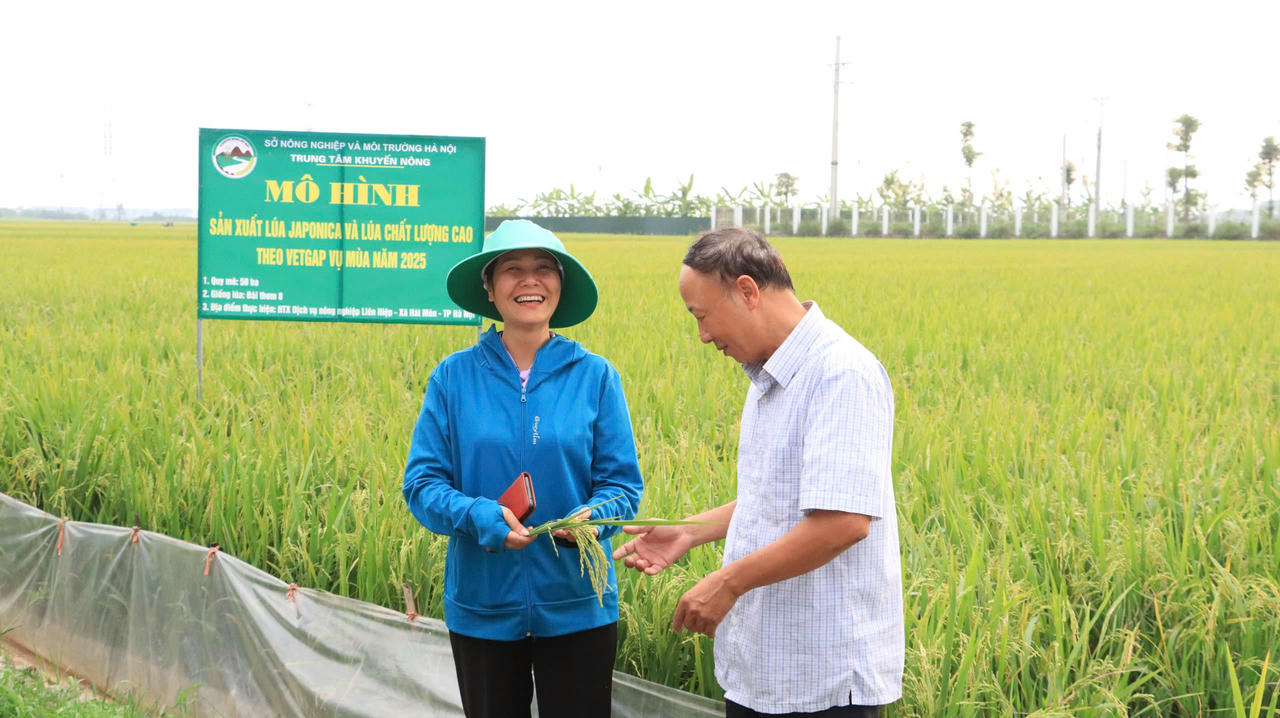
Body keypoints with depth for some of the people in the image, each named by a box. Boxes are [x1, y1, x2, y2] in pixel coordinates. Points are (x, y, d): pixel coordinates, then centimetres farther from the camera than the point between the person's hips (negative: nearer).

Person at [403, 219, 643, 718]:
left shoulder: (595, 376, -2)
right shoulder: (454, 377, -2)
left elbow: (623, 484, -1)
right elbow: (421, 482, -3)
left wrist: (591, 518, -22)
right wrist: (476, 515, -22)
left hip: (576, 604, 0)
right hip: (483, 604, 1)